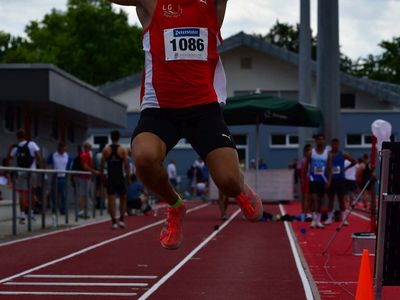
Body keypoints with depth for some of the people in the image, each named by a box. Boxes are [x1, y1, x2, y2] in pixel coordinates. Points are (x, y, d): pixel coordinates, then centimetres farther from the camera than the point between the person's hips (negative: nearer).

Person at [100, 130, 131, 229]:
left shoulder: (106, 150, 0)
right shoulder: (122, 150, -3)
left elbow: (102, 164, 0)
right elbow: (126, 165, -5)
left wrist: (101, 174, 11)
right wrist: (128, 176, 3)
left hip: (110, 177, 1)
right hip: (120, 178, -1)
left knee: (111, 199, 2)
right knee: (123, 199, 14)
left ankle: (114, 221, -1)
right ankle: (121, 219, 7)